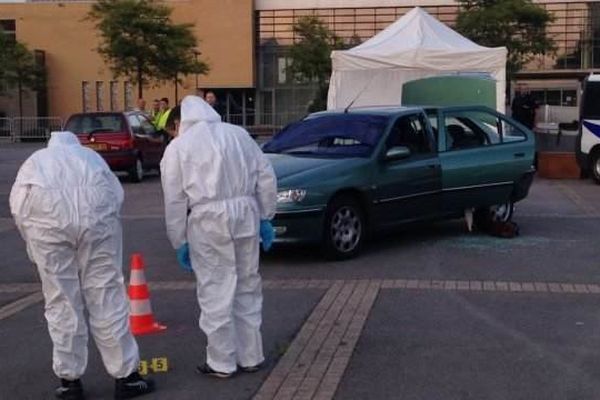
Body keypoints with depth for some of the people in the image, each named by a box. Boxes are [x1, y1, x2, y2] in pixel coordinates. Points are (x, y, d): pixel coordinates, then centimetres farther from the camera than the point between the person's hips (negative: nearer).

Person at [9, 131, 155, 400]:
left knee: (61, 300, 9)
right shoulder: (90, 155, 33)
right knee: (106, 296, 7)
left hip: (45, 214, 0)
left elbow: (17, 206, 14)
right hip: (95, 210, 0)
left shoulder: (34, 160, 31)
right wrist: (101, 233, 23)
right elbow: (116, 194, 16)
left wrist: (35, 249, 20)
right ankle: (126, 377, 14)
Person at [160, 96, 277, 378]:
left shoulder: (178, 147, 6)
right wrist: (265, 217, 16)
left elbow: (175, 201, 2)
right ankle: (250, 357, 23)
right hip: (245, 214, 4)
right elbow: (266, 176, 11)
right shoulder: (238, 134, 15)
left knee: (215, 292, 4)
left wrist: (179, 242, 8)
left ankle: (221, 363, 11)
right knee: (248, 287, 13)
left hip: (209, 221, -4)